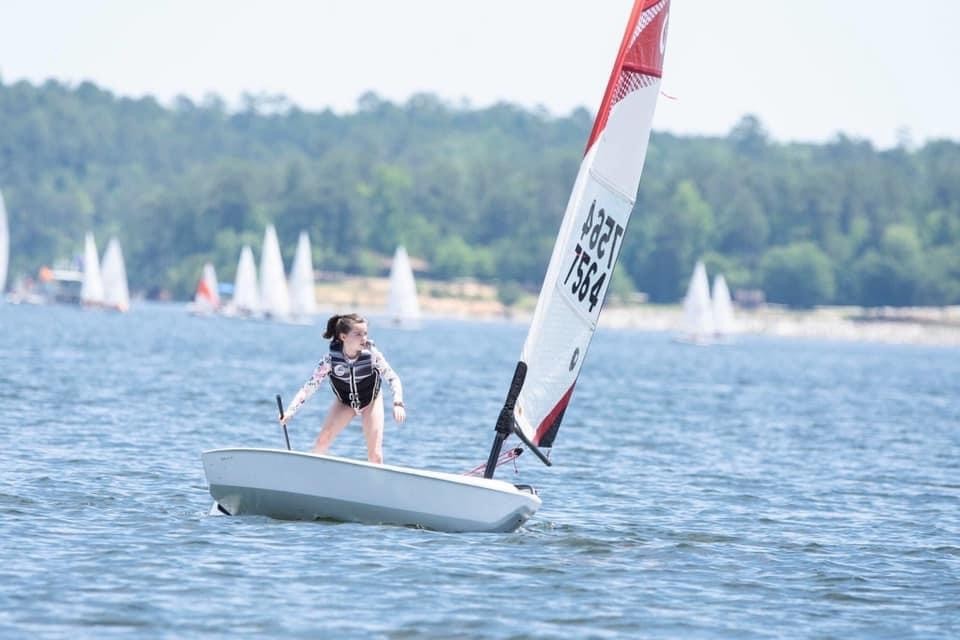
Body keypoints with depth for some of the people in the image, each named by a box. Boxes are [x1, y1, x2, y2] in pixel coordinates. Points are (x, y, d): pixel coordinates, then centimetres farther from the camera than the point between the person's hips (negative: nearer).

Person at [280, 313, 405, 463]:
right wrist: (290, 411, -36)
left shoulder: (371, 353, -29)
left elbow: (393, 379, -24)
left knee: (375, 455, -10)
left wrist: (398, 403, -42)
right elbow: (310, 385, -25)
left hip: (371, 401, -1)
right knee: (322, 441, -13)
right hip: (344, 401, 1)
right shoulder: (332, 357, -28)